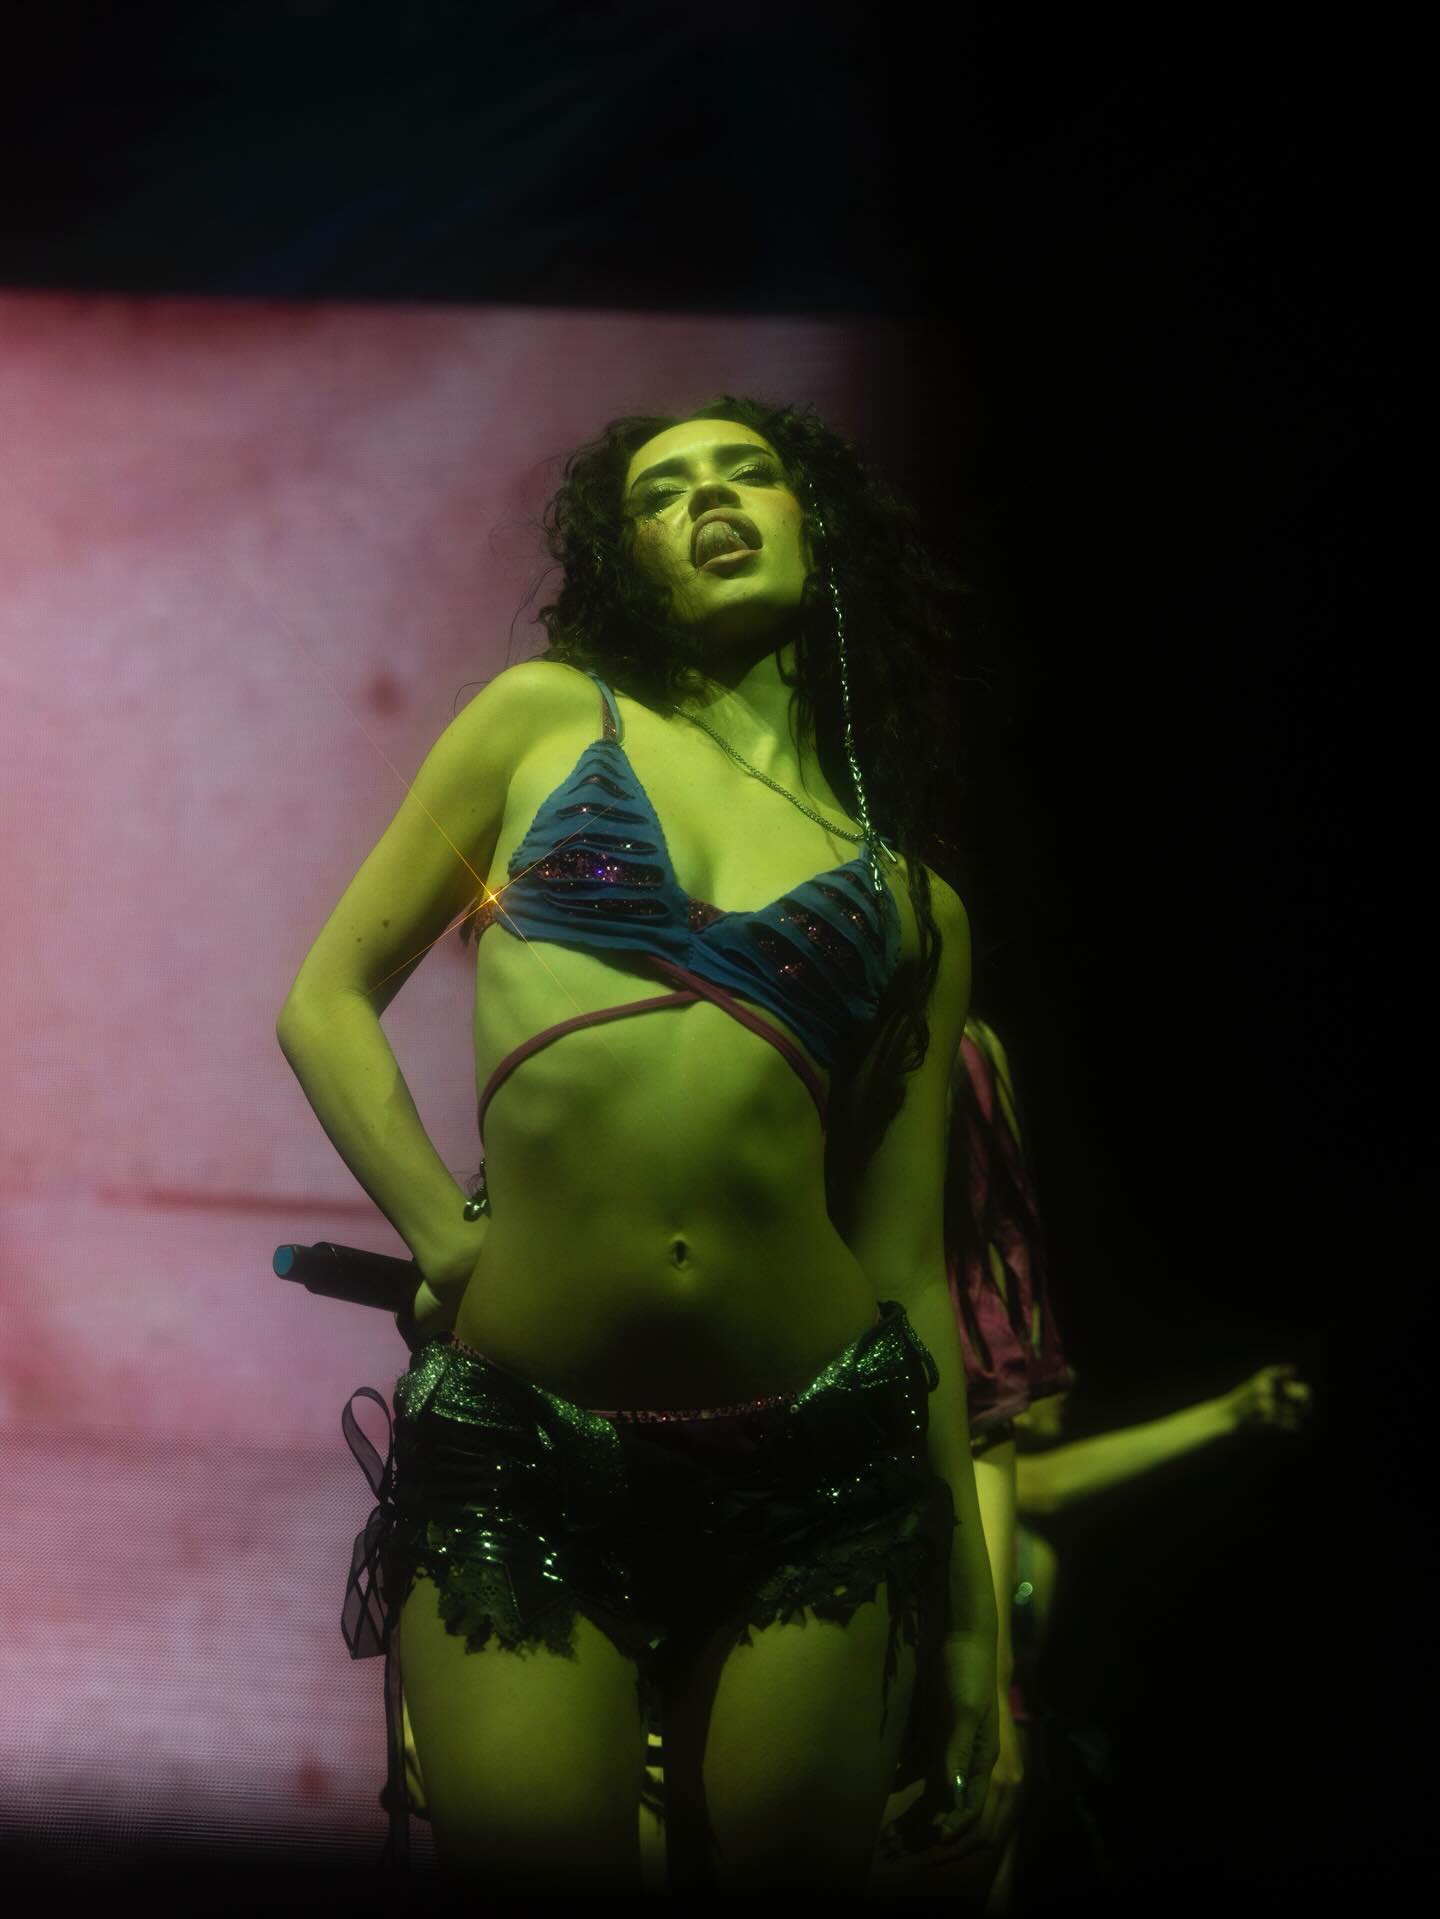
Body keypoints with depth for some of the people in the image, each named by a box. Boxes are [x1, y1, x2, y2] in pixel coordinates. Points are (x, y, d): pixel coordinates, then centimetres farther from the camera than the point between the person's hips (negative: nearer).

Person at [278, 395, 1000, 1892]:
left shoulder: (914, 899, 13)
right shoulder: (547, 716, 11)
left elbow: (910, 1260, 13)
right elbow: (329, 1002, 11)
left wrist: (970, 1610, 11)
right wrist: (443, 1236, -5)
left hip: (816, 1464, 2)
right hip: (516, 1437, -1)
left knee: (786, 1865, 7)